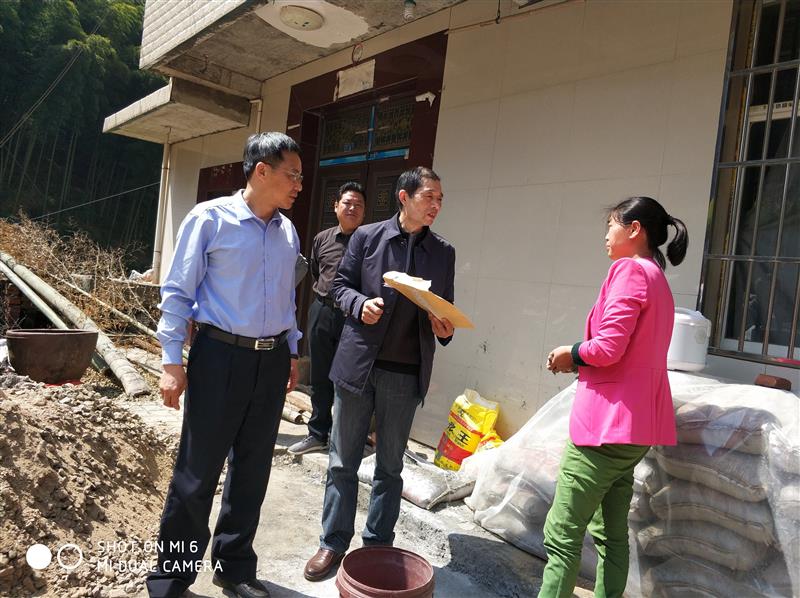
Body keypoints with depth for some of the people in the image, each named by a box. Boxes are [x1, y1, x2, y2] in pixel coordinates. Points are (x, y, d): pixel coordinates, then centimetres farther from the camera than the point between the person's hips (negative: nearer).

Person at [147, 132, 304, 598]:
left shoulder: (288, 231, 9)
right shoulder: (211, 218, -6)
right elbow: (178, 291, -6)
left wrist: (292, 352, 18)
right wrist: (172, 361, -9)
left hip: (272, 361, 5)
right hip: (221, 356, -5)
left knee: (253, 470, 13)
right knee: (198, 472, 3)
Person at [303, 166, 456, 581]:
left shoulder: (443, 252, 6)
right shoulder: (366, 236, 1)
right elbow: (341, 284, 5)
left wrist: (444, 329, -10)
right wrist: (360, 304, -15)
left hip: (406, 373, 1)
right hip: (358, 362, -1)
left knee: (390, 466, 13)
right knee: (343, 461, 10)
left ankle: (378, 544, 29)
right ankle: (334, 542, 26)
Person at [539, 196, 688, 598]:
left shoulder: (630, 269, -11)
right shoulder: (658, 278, 17)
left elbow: (607, 348, -20)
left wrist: (569, 354, -1)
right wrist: (579, 360, 7)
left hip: (607, 422, -10)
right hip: (635, 426, 10)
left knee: (562, 537, -5)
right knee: (612, 535, 16)